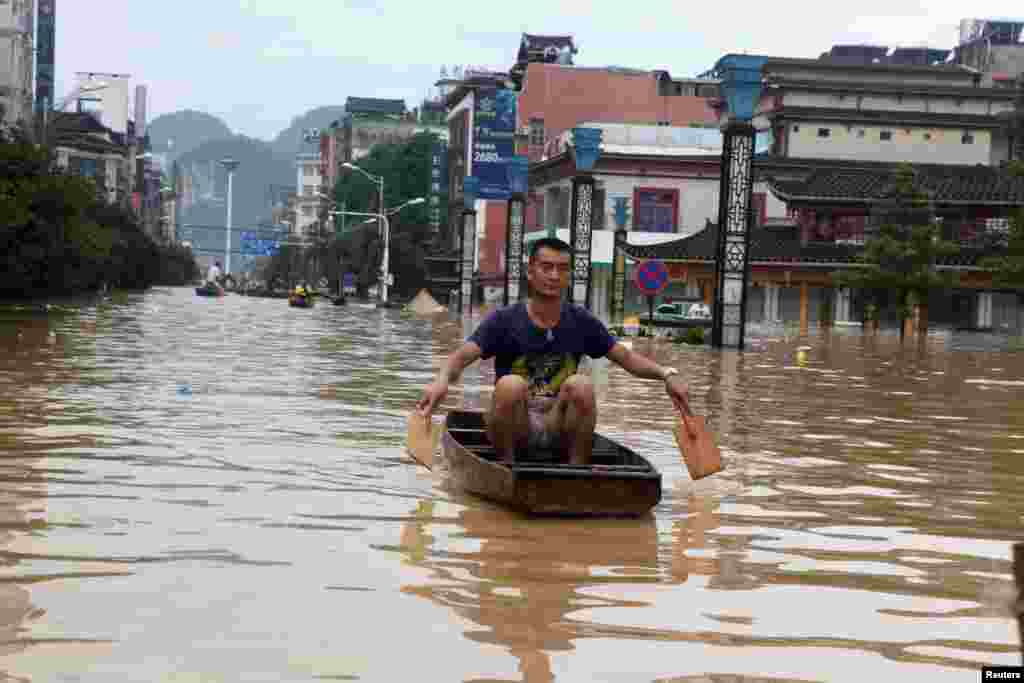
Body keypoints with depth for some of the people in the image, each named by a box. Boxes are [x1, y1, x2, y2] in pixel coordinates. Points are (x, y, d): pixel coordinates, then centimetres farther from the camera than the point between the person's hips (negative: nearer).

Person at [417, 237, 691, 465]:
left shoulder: (582, 322, 4)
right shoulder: (504, 320, -5)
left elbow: (626, 357, 3)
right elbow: (463, 356, -17)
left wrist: (666, 374, -16)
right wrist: (442, 379, -41)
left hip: (558, 426, 2)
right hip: (514, 428, -1)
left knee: (581, 385, -26)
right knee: (511, 384, -32)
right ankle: (506, 467, -14)